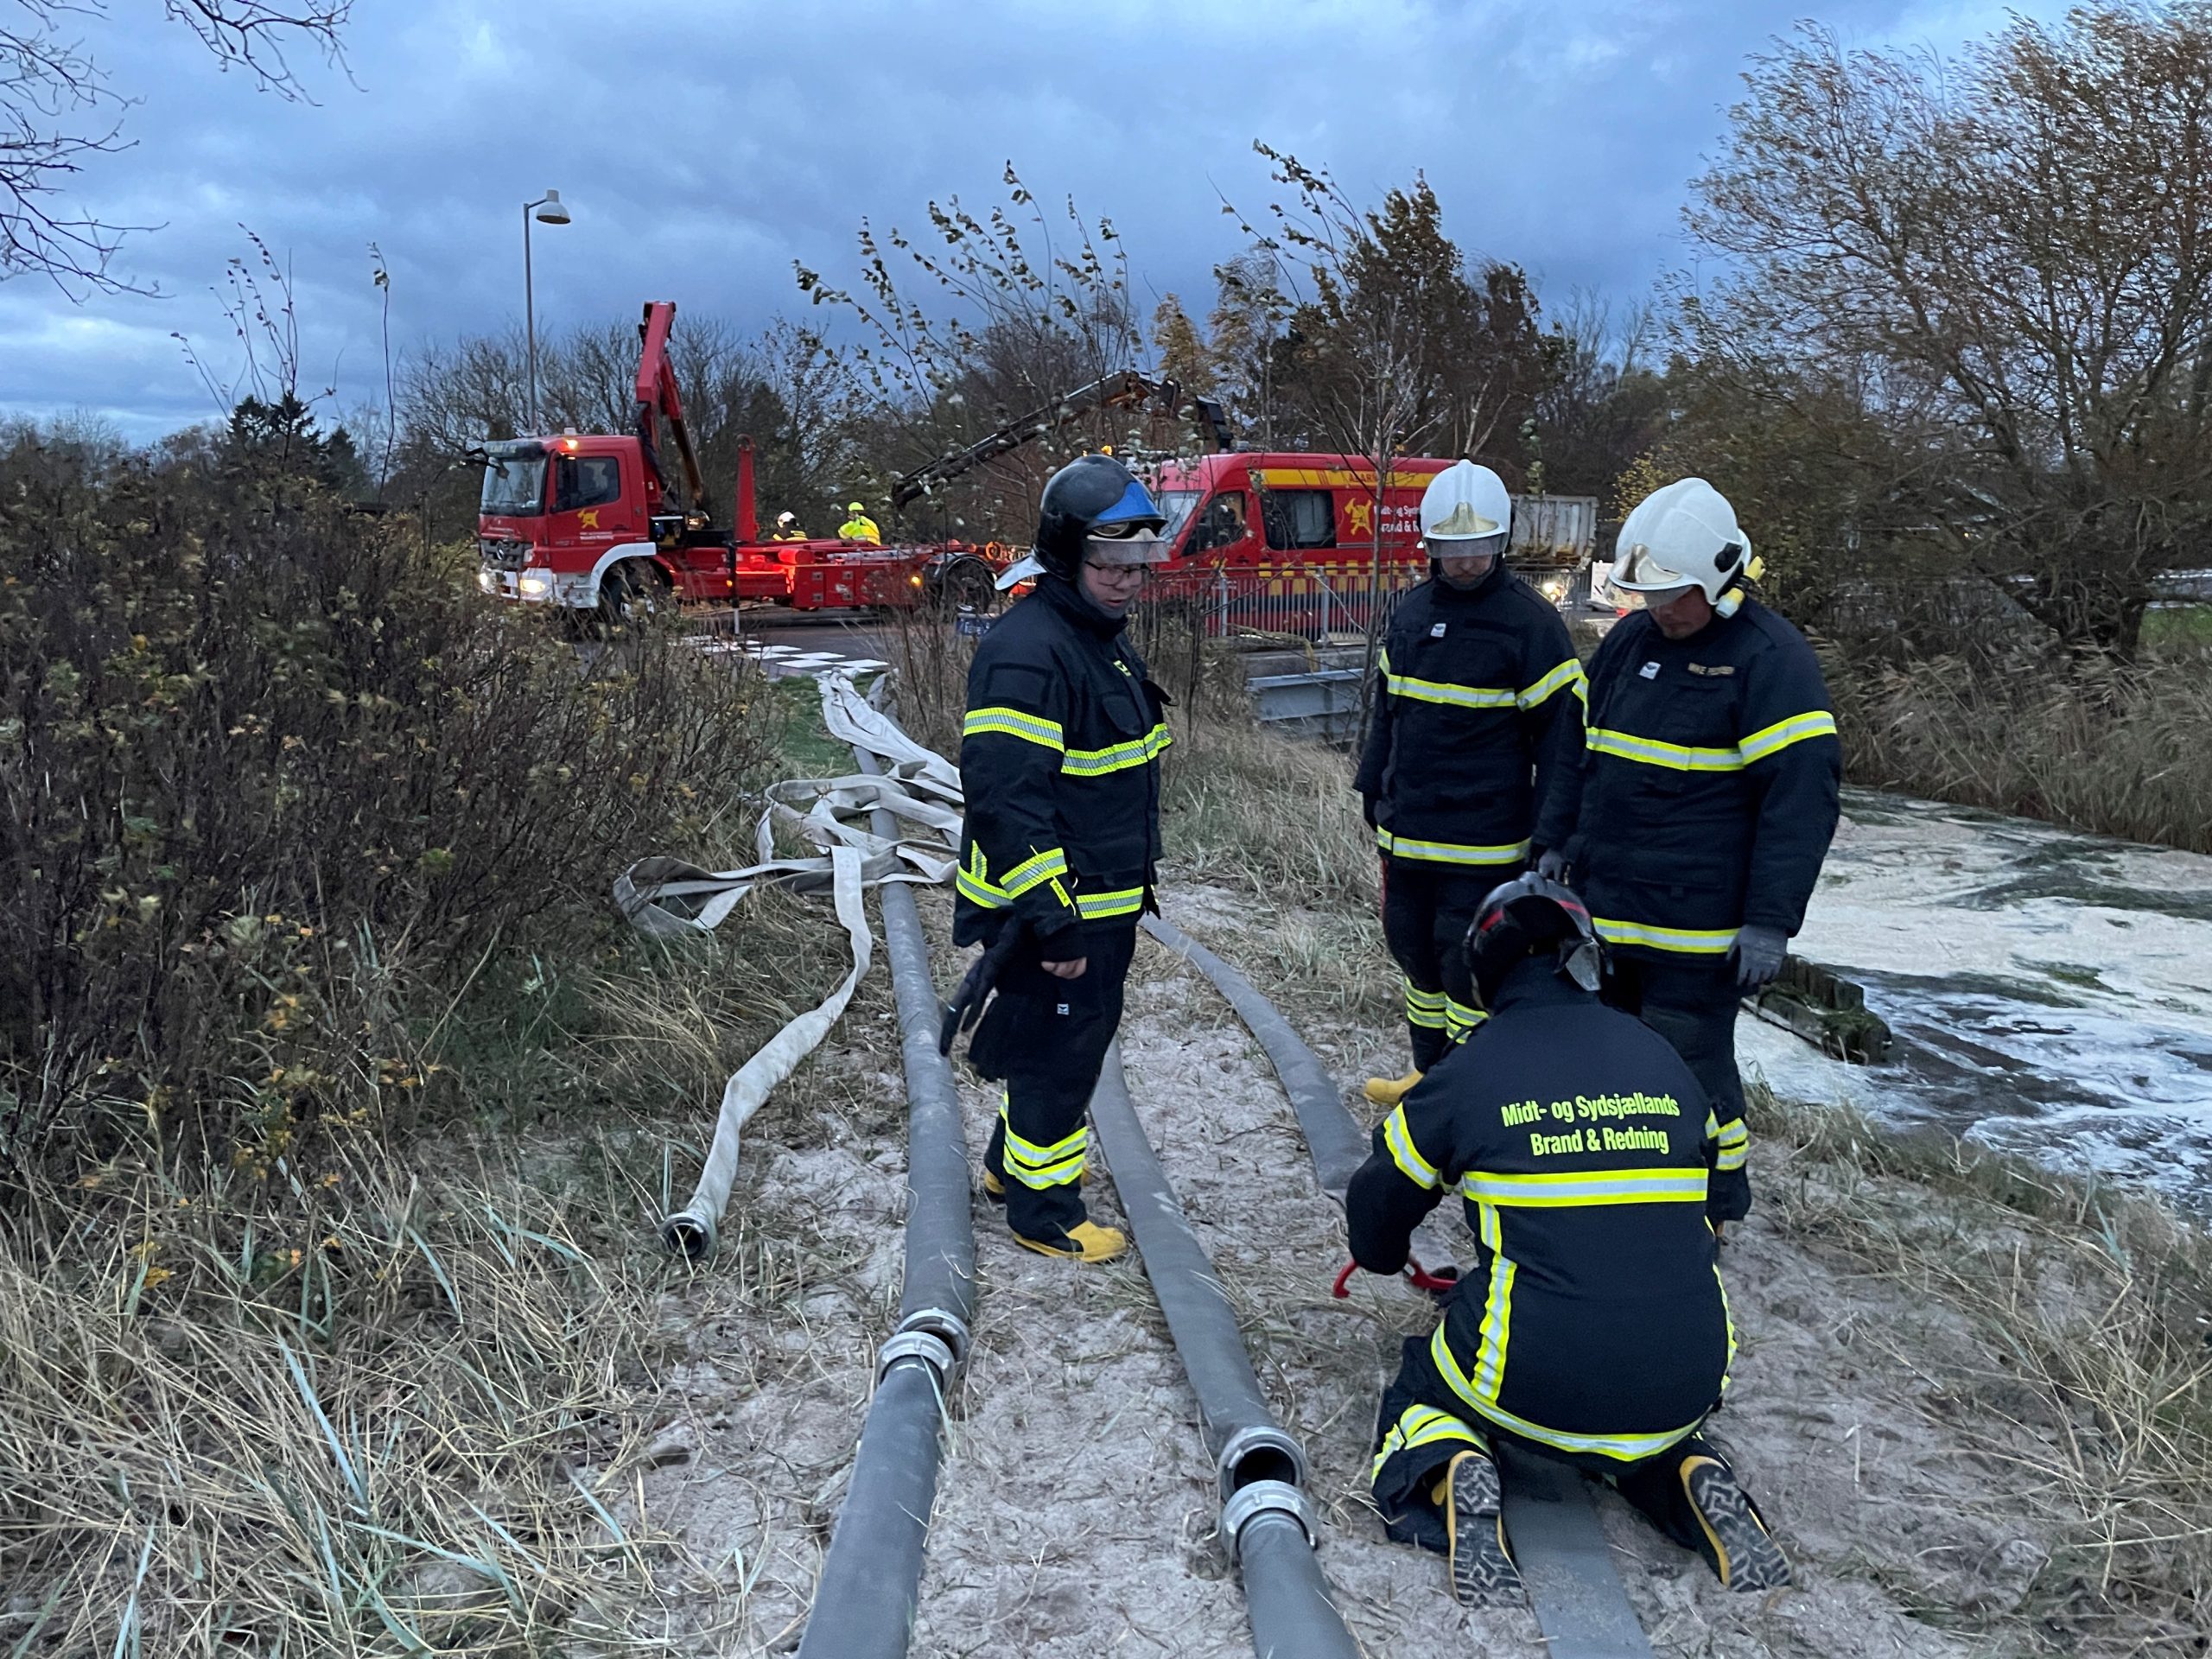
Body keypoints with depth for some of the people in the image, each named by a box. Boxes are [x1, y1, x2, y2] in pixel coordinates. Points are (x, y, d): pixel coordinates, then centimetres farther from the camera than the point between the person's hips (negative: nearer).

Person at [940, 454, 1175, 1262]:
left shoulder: (1100, 640, 11)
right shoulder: (1027, 652, -23)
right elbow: (1003, 794, -29)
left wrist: (1125, 894, 25)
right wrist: (1052, 918, -28)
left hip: (1099, 902, 10)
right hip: (1051, 910, -10)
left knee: (1073, 1042, 22)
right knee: (1060, 1055, 3)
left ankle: (1012, 1165, 42)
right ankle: (1045, 1214, 20)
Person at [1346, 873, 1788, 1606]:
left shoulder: (1466, 1073, -2)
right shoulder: (1665, 1059, 8)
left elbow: (1378, 1207, 11)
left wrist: (1384, 1258, 36)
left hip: (1532, 1381, -3)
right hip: (1683, 1386, 4)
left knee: (1420, 1399, 26)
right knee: (1645, 1428, 38)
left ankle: (1451, 1475, -7)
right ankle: (1690, 1477, 4)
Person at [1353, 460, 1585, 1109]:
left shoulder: (1531, 622, -10)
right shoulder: (1412, 611, 9)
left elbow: (1559, 727, -10)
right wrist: (1374, 788, 19)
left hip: (1483, 836, -7)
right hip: (1407, 828, 7)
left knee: (1466, 962, -1)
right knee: (1412, 945, 16)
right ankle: (1428, 1071, 34)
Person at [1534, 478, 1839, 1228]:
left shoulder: (1770, 658, -12)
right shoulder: (1631, 639, 11)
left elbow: (1801, 796, -16)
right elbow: (1582, 750, 21)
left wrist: (1770, 922, -19)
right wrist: (1557, 844, 17)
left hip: (1694, 926, -7)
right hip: (1604, 907, 7)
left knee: (1690, 1066, 2)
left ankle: (1713, 1210, 19)